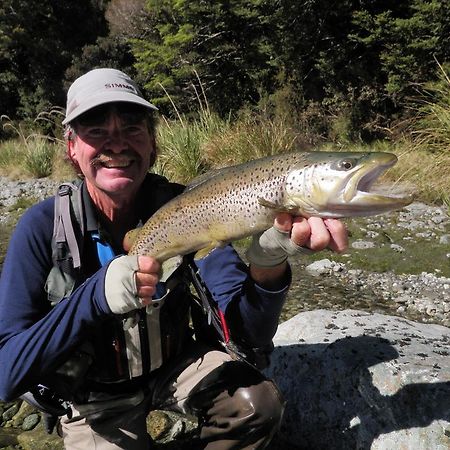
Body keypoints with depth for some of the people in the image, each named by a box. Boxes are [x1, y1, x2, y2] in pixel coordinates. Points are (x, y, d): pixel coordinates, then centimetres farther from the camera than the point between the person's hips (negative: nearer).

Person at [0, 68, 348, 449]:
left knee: (258, 404, -21)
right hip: (93, 395, 0)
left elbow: (251, 335, -23)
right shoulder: (43, 226, -21)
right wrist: (96, 296, -40)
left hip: (173, 364, 1)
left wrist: (268, 264, -45)